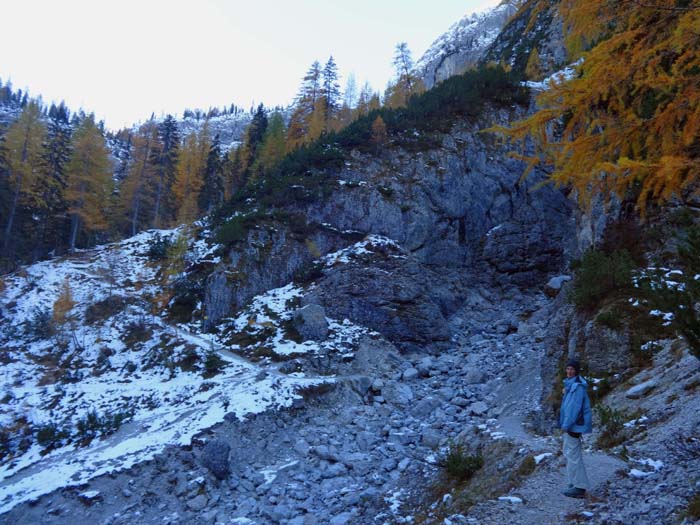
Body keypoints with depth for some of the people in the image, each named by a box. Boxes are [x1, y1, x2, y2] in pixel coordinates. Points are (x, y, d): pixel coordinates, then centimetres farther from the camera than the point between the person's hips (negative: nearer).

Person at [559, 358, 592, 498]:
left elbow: (575, 407, -21)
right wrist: (565, 423, 17)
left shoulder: (578, 386, -17)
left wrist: (567, 424, -20)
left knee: (573, 455, -7)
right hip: (570, 425, 10)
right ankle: (575, 484, 24)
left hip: (574, 425, -10)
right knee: (569, 453, 16)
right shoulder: (570, 384, 13)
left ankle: (579, 487, -2)